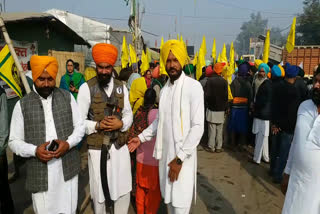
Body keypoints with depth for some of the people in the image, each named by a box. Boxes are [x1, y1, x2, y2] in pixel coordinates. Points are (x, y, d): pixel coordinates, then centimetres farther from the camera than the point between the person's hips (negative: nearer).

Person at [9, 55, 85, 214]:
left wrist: (68, 143, -13)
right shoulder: (22, 105, -1)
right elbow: (14, 141, 2)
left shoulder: (67, 97, 2)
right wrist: (35, 150, -16)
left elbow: (80, 127, 5)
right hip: (40, 173, -1)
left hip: (67, 168, 1)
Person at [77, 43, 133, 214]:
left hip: (119, 146, 3)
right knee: (99, 190, 16)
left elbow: (128, 113, 7)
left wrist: (121, 124, -13)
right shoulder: (86, 88, -8)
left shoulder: (121, 87, 4)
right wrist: (97, 125, -22)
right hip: (97, 148, -3)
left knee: (123, 189, 15)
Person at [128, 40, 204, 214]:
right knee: (168, 200, 18)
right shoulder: (165, 89, 9)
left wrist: (180, 158, -17)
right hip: (165, 154, 6)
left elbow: (198, 126, -16)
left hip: (183, 157, -6)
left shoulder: (193, 87, -12)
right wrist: (141, 137, 10)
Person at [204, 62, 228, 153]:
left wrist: (207, 104, 7)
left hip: (211, 109, -1)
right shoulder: (224, 81, -4)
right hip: (221, 109, 1)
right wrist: (225, 107, 9)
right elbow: (226, 96, -1)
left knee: (212, 130, 5)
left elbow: (206, 94, -8)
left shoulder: (209, 80, -8)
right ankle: (218, 147, 14)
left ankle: (211, 147, 10)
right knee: (219, 130, 8)